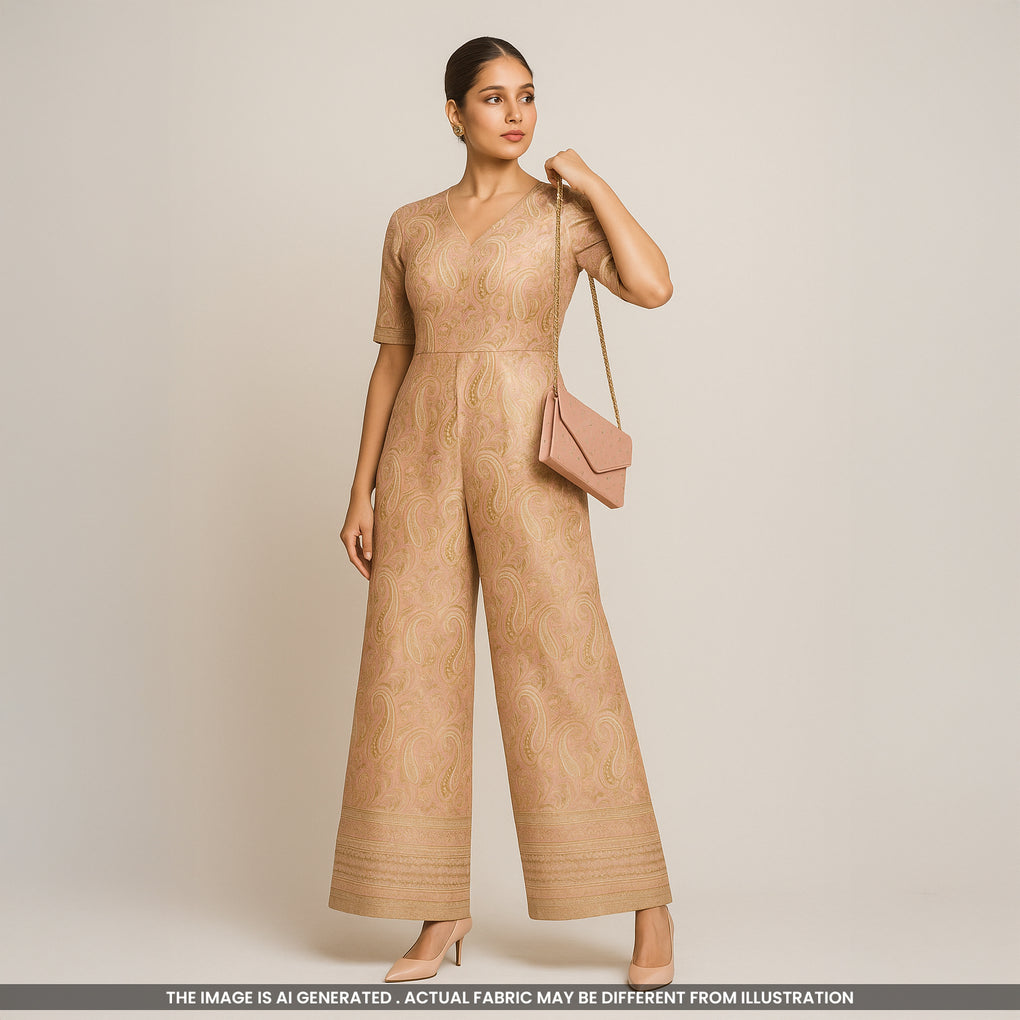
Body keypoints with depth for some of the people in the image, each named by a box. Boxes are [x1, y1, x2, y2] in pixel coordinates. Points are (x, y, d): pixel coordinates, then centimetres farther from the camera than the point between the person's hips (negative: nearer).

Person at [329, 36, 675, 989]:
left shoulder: (567, 210, 4)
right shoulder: (411, 226, 12)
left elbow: (653, 286, -15)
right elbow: (391, 363, 13)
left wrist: (594, 180, -6)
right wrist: (361, 494, 8)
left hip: (524, 459, -3)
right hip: (424, 458, 3)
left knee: (566, 668, -7)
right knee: (413, 672, 0)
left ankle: (649, 907, 4)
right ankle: (443, 910, 12)